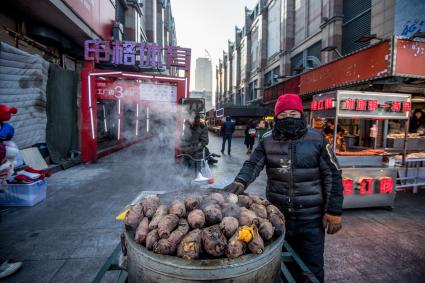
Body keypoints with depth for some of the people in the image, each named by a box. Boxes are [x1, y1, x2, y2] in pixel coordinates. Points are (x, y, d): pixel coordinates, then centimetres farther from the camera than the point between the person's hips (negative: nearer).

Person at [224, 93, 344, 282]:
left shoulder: (317, 140, -7)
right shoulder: (267, 141, -3)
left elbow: (332, 176, -5)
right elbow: (253, 164, -11)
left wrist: (333, 211, -7)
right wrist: (240, 182, -31)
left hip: (311, 220, -1)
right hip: (277, 217, 2)